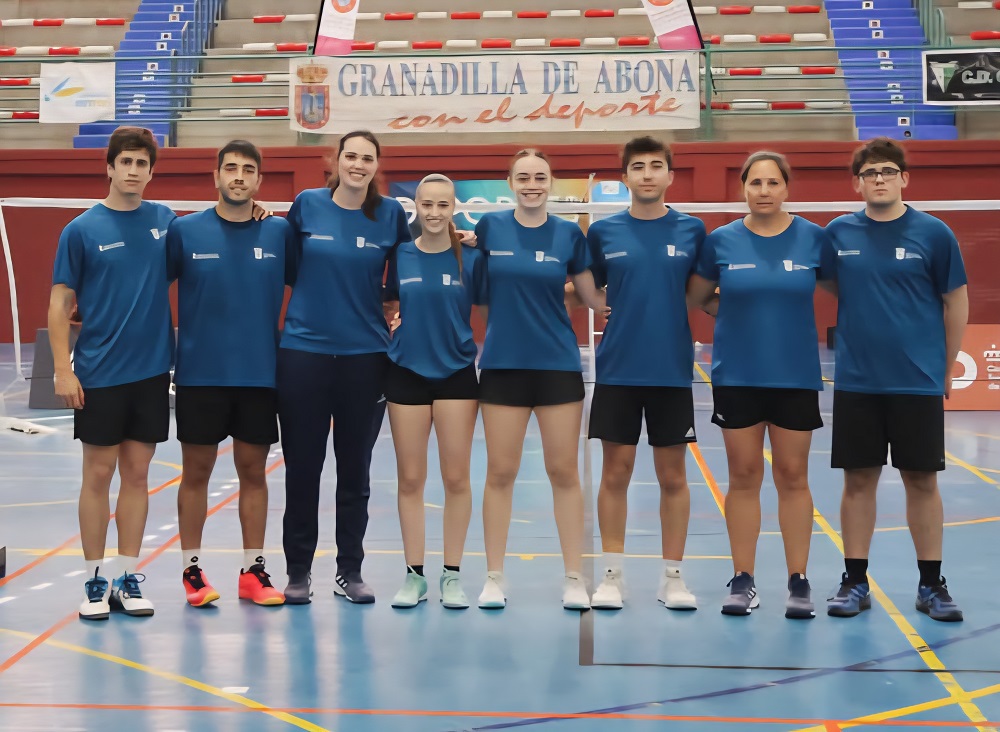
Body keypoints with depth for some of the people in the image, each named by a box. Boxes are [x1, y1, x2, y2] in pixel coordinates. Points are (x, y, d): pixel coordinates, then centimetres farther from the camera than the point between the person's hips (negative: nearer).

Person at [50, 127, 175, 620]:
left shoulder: (165, 221, 4)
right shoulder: (82, 230, -4)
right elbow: (60, 303, -2)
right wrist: (63, 370, -10)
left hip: (151, 371, 3)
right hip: (99, 375, -3)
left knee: (137, 474, 8)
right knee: (99, 474, 3)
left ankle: (128, 579, 16)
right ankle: (95, 581, 13)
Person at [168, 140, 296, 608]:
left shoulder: (280, 232, 1)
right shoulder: (184, 231, -2)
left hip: (260, 375, 1)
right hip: (200, 373, -1)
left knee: (253, 472, 8)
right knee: (196, 471, 6)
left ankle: (253, 571, 17)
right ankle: (192, 570, 17)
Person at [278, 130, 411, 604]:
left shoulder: (391, 214, 1)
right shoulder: (307, 205, -1)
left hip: (365, 355, 1)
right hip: (304, 351, -1)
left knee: (355, 471, 8)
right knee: (302, 468, 5)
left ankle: (349, 572, 20)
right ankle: (298, 572, 17)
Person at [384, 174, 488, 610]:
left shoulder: (471, 258, -2)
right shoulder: (400, 256, 1)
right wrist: (390, 329, -3)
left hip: (456, 374, -1)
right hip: (406, 373, 1)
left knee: (456, 477, 2)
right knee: (410, 478, 4)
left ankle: (452, 575, 13)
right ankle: (414, 575, 13)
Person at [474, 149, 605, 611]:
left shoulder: (569, 235, 0)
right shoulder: (489, 227, 0)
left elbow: (596, 298, 6)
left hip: (558, 365, 0)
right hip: (503, 365, 0)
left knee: (564, 472, 4)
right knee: (500, 473, 3)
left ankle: (574, 578, 13)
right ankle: (494, 577, 14)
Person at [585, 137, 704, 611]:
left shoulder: (692, 230, 3)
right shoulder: (603, 232, 3)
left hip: (672, 371, 0)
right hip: (617, 370, 0)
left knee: (672, 475, 6)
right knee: (616, 473, 4)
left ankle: (672, 576, 16)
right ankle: (612, 575, 14)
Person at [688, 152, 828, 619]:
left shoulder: (814, 238, -2)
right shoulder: (721, 241, 0)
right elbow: (696, 298, 11)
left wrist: (787, 316, 0)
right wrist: (741, 315, 2)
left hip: (796, 377, 0)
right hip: (736, 377, 0)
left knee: (792, 477, 4)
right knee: (743, 477, 5)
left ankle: (798, 581, 11)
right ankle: (743, 580, 13)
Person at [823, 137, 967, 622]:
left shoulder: (933, 233, -2)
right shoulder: (838, 233, 3)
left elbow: (956, 303, 3)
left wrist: (945, 369, 6)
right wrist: (854, 343, 3)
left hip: (918, 383, -1)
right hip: (856, 383, 1)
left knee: (922, 481, 4)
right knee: (858, 480, 6)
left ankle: (931, 584, 15)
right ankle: (855, 582, 15)